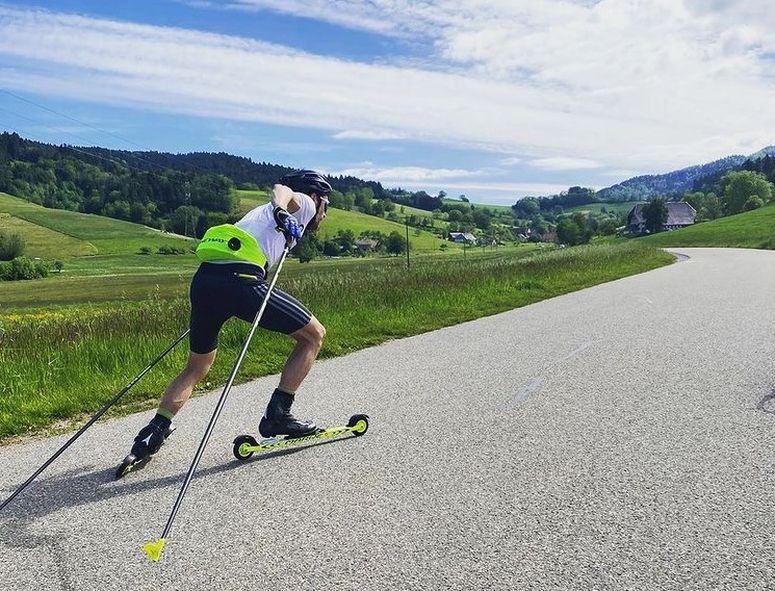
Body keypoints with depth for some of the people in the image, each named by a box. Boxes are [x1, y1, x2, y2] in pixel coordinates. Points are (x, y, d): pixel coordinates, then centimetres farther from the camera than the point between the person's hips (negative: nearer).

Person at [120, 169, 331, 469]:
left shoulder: (261, 212, 37)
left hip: (203, 279, 8)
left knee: (196, 368, 24)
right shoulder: (303, 204, 16)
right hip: (241, 280, -8)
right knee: (314, 334, 6)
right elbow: (281, 188, -5)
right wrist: (281, 213, -26)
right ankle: (278, 415, 6)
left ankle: (153, 434, 18)